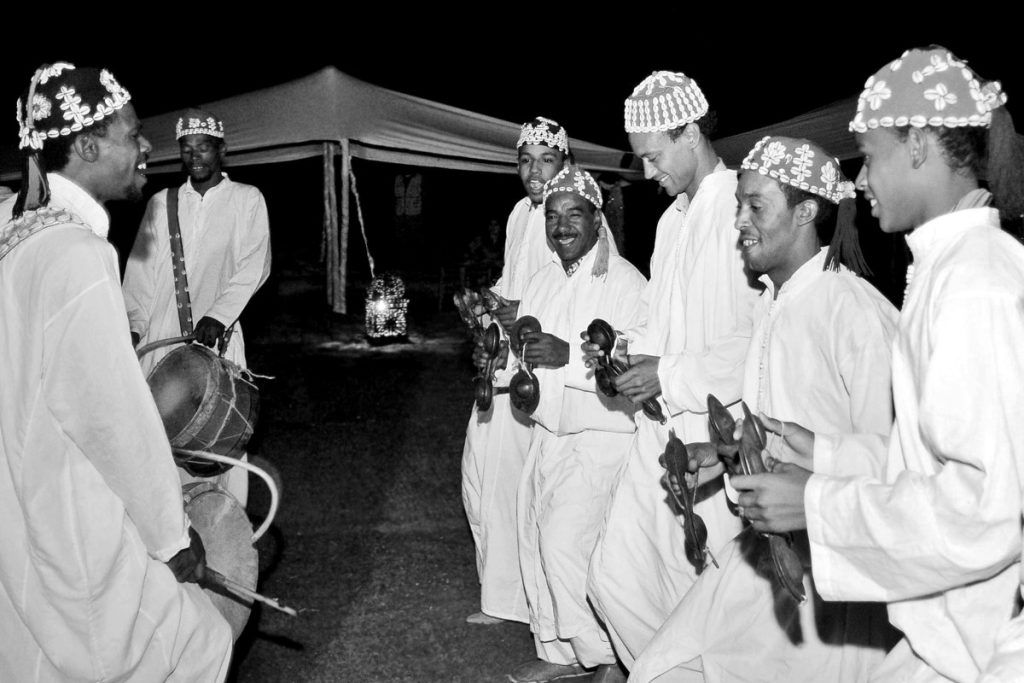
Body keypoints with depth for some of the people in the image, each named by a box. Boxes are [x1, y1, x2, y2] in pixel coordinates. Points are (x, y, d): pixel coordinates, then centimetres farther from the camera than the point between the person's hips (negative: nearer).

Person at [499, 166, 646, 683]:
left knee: (566, 544, -14)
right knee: (536, 543, 12)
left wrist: (569, 356, -31)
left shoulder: (624, 282, -14)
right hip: (547, 432, 8)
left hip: (599, 438, -8)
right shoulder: (543, 281, 11)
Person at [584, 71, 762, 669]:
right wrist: (625, 348, 7)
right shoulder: (673, 219, 17)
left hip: (716, 435, -8)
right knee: (616, 580, 10)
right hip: (661, 429, 8)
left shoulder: (742, 209, -13)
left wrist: (674, 374, -17)